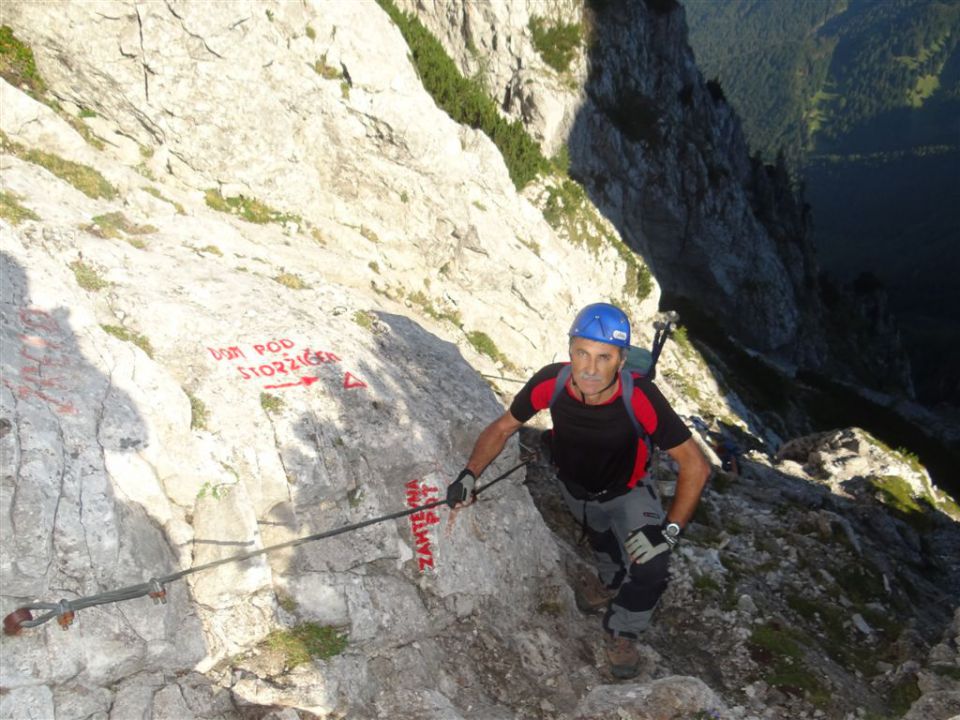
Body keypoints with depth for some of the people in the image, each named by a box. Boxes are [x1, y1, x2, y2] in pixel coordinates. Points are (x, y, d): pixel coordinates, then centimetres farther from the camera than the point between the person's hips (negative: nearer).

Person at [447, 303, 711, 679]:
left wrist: (669, 530, -37)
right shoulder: (550, 383, -33)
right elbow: (502, 428, -15)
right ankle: (609, 582, 61)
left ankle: (620, 633, 14)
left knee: (650, 570, -17)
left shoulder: (640, 398, -40)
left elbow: (695, 466, -30)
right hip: (573, 486, 2)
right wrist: (469, 474, -28)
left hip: (628, 491, -2)